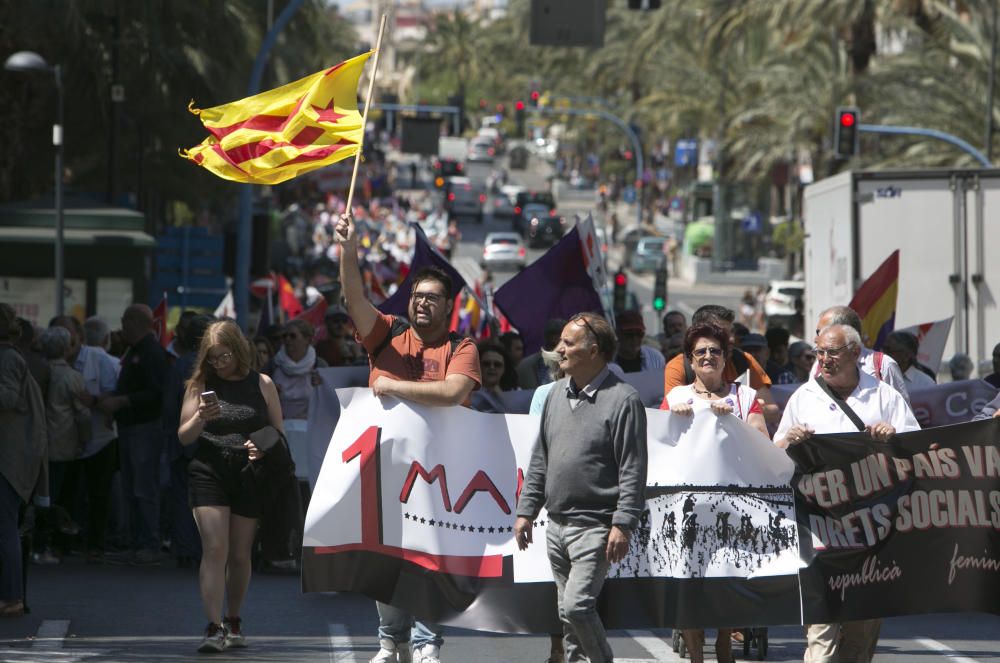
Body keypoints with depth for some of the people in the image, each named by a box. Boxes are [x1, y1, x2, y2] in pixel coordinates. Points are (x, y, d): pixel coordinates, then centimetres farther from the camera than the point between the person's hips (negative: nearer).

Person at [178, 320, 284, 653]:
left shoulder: (262, 385, 5)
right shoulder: (200, 385, 4)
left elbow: (278, 432, 9)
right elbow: (183, 436, 4)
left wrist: (263, 447, -12)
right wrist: (200, 418, -16)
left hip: (248, 476, 1)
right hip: (208, 473, -1)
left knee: (240, 555, 9)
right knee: (215, 549, -13)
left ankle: (233, 622, 28)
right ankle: (213, 628, -16)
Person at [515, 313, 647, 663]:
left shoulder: (622, 400, -10)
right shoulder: (557, 393, 12)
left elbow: (633, 472, -12)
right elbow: (540, 460, 19)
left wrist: (622, 525, -18)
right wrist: (526, 510, 14)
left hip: (594, 526, -7)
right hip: (557, 525, 7)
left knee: (578, 605, -16)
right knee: (566, 613, 11)